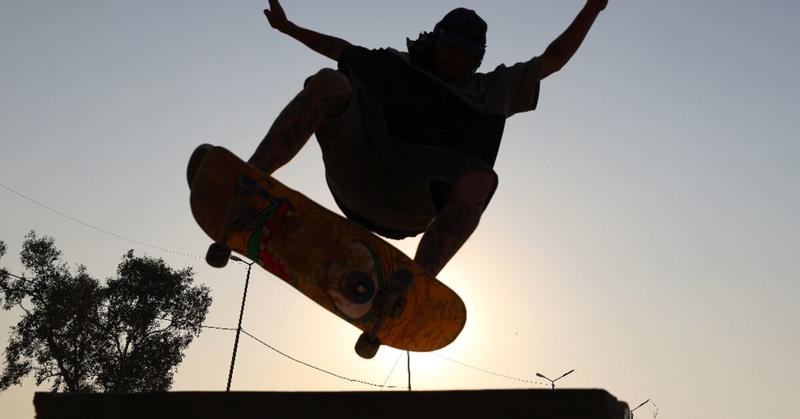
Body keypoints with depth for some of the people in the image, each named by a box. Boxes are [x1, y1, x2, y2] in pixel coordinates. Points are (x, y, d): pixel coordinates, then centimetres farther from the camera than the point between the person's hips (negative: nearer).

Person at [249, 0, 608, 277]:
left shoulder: (487, 90, 23)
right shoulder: (394, 64, 24)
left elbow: (553, 59, 22)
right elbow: (341, 49, 35)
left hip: (406, 202, 0)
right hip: (355, 177, 0)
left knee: (479, 181, -31)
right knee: (329, 83, -23)